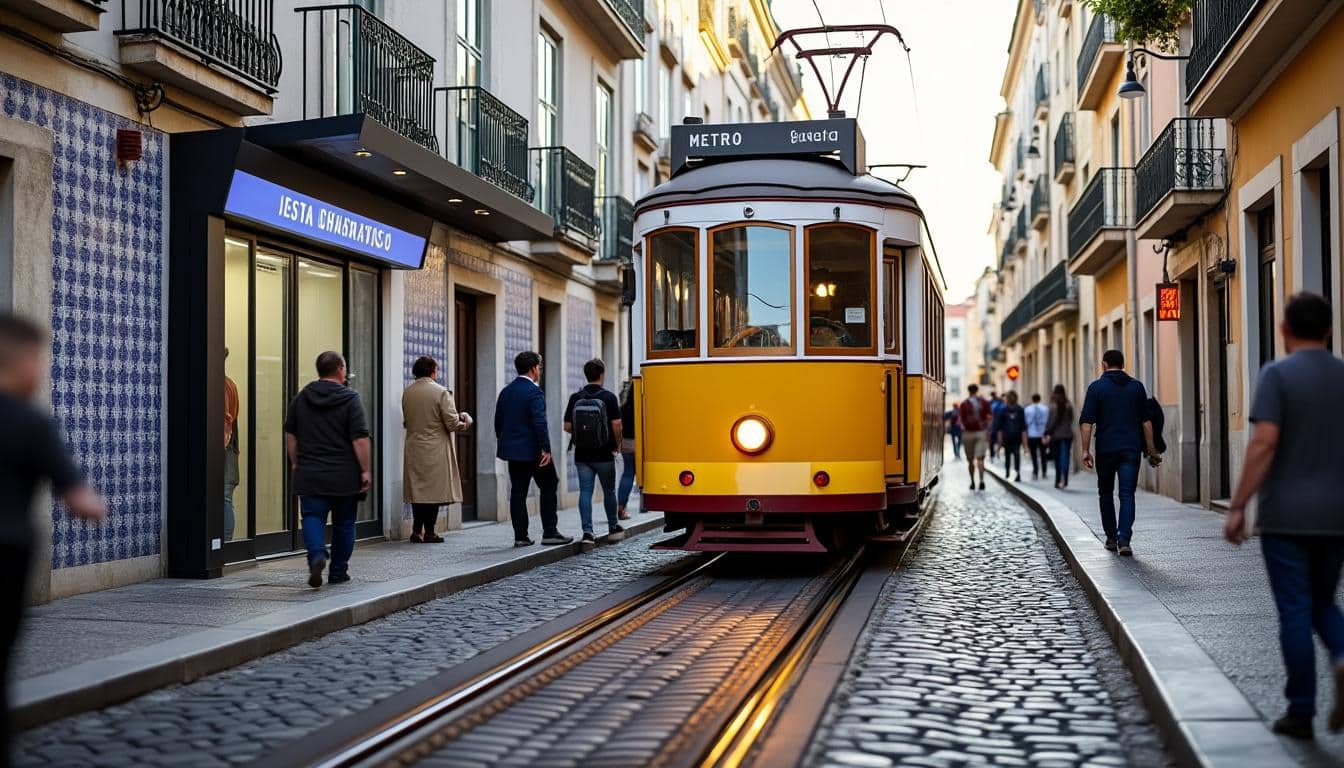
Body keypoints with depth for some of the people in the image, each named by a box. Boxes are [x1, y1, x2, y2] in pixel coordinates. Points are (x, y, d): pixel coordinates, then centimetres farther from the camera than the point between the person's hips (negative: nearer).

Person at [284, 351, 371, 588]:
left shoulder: (300, 398, 6)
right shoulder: (350, 399, -8)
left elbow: (290, 435, 12)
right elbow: (360, 439, -13)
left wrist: (295, 463, 22)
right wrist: (365, 471, -7)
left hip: (309, 474, 2)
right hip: (344, 476, -2)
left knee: (313, 517, 2)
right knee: (343, 523, 11)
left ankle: (317, 554, -25)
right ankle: (338, 572, 17)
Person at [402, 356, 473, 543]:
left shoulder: (407, 393, 5)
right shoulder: (441, 392, -12)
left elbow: (406, 422, 12)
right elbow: (452, 423, -13)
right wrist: (465, 422, 6)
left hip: (413, 449, 5)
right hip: (435, 450, -5)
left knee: (417, 488, 12)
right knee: (434, 490, 1)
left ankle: (417, 531, 10)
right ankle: (429, 532, 3)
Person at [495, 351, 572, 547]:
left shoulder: (505, 392, 10)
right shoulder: (534, 392, -13)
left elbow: (498, 421, 14)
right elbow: (540, 423, -20)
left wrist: (503, 443, 21)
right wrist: (546, 449, -18)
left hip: (512, 449, 7)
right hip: (533, 450, -7)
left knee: (517, 492, 7)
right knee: (549, 488, 4)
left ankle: (520, 536, 7)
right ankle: (550, 533, 2)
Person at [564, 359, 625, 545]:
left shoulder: (575, 398, 0)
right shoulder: (608, 397, -8)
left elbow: (567, 426, 0)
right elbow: (617, 425, -13)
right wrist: (617, 445, 3)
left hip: (582, 454, 2)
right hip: (604, 454, -2)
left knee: (585, 492, 2)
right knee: (609, 491, 14)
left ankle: (587, 531, -6)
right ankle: (613, 528, 26)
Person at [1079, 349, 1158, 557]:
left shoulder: (1096, 387, -1)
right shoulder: (1137, 386, 7)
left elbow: (1087, 422, -8)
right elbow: (1146, 421, 8)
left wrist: (1085, 450, -6)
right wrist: (1151, 449, 14)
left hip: (1106, 449, -1)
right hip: (1131, 449, 1)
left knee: (1106, 492, 15)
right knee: (1127, 494, -1)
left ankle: (1111, 537, 20)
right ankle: (1124, 539, -15)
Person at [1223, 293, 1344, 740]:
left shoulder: (1278, 375, -8)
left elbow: (1264, 443, -17)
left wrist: (1237, 507, -14)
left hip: (1286, 515, -4)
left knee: (1295, 611, 2)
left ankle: (1301, 712, 6)